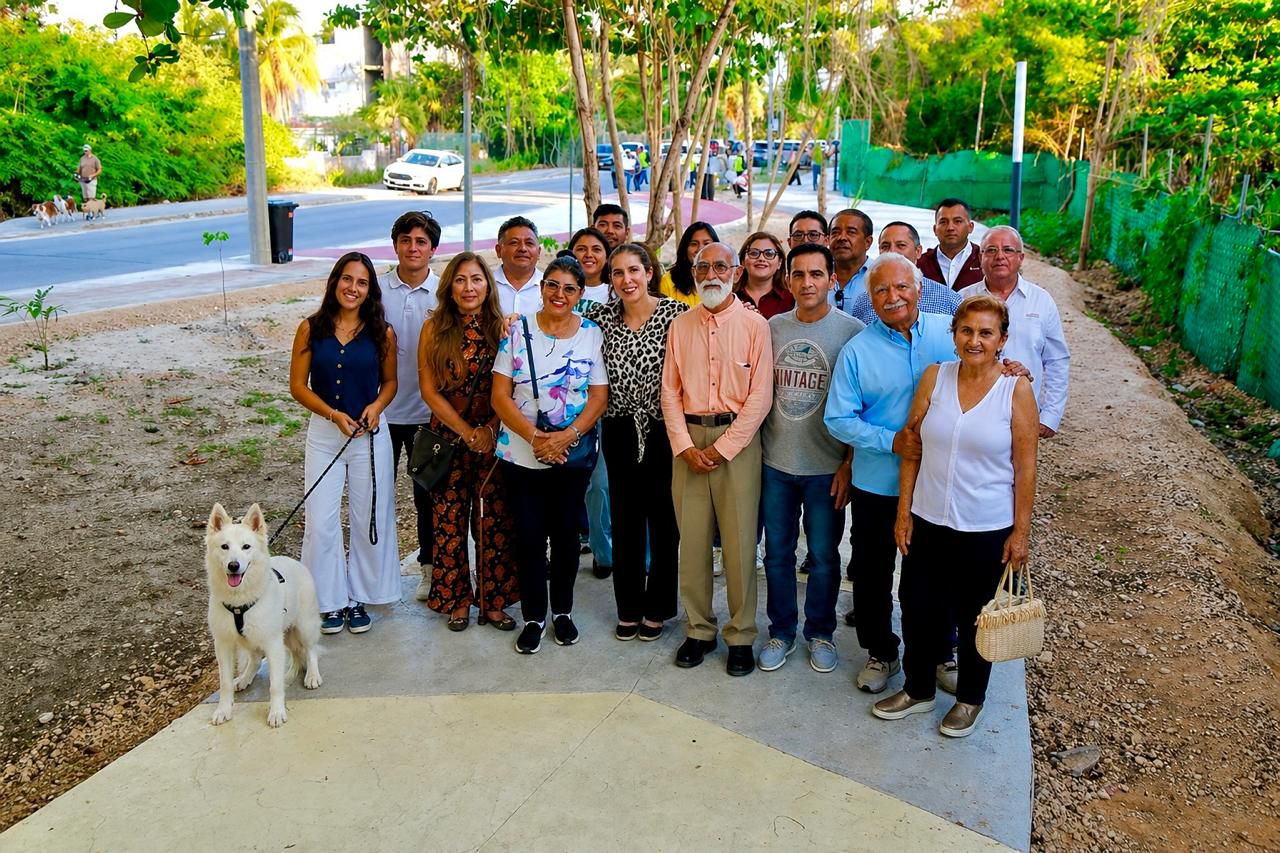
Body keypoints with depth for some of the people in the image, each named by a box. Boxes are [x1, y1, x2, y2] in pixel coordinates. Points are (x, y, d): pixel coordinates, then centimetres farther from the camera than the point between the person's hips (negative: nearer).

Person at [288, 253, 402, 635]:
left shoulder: (382, 332, -2)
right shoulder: (311, 328, -3)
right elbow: (297, 385, -1)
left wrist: (376, 406, -12)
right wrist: (333, 414, -14)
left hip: (371, 435, 0)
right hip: (324, 435, 0)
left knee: (369, 520, 7)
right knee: (321, 523, 1)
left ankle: (359, 598, 23)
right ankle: (330, 600, 18)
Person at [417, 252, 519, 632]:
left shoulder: (503, 327, 0)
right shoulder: (434, 329, -1)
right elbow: (429, 391, -3)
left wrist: (489, 430, -12)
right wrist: (467, 432, -9)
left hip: (495, 439, 0)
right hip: (449, 437, 0)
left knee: (495, 521, 3)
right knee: (450, 522, 3)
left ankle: (493, 601, 15)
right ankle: (456, 601, 18)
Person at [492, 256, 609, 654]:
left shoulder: (592, 334, 1)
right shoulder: (518, 331, -1)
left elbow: (599, 396, -2)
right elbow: (500, 396, -3)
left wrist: (567, 436, -16)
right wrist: (534, 436, -16)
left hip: (573, 455, 0)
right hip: (522, 454, 0)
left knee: (565, 533, 10)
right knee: (528, 536, 2)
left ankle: (562, 611, 28)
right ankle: (533, 617, 19)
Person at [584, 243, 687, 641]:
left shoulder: (676, 313, -8)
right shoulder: (601, 316, 2)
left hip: (664, 431, -3)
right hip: (620, 431, 3)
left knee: (664, 519, 7)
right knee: (624, 519, 11)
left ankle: (656, 608, 24)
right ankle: (628, 608, 25)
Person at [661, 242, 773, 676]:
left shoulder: (755, 325, -1)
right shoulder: (680, 326, 9)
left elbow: (760, 396, -7)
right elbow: (670, 392, 7)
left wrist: (722, 447, -11)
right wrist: (684, 446, -5)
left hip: (737, 439, -3)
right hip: (688, 438, 3)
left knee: (739, 542, 0)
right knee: (691, 538, 6)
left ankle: (741, 636, 13)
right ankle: (698, 629, 20)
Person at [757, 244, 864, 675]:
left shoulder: (852, 331, -7)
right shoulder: (771, 327, 3)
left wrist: (849, 464, -9)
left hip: (826, 466, -3)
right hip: (775, 462, 3)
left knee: (824, 557, 10)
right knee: (777, 554, 12)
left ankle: (820, 633, 29)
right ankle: (781, 633, 29)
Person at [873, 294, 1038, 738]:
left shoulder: (1016, 389, -10)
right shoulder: (934, 377, -2)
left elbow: (1025, 467, -6)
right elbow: (911, 447, 2)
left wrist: (1021, 531, -6)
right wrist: (903, 511, 0)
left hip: (987, 528, -3)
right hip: (928, 521, 3)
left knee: (974, 617, 13)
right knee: (918, 609, 13)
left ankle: (970, 698, 36)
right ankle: (918, 689, 36)